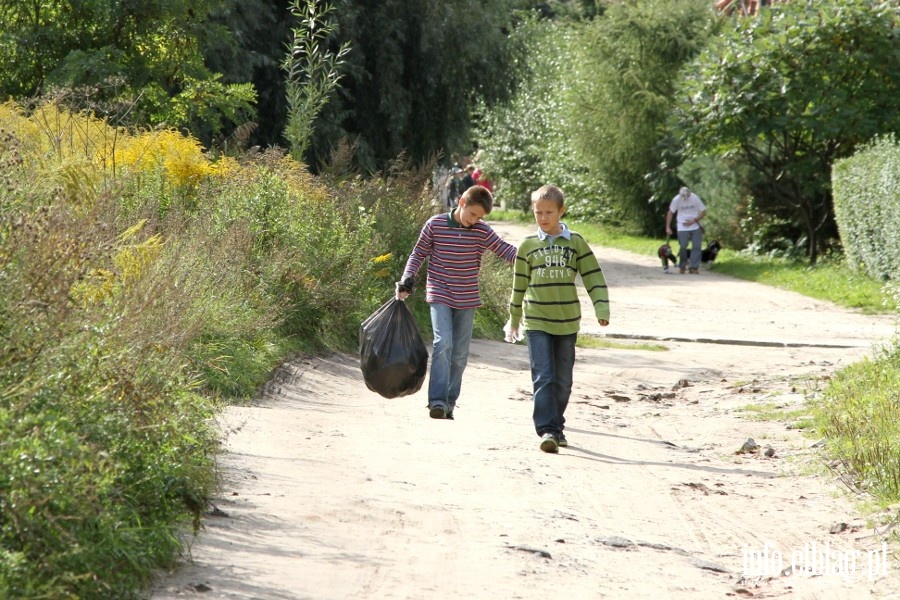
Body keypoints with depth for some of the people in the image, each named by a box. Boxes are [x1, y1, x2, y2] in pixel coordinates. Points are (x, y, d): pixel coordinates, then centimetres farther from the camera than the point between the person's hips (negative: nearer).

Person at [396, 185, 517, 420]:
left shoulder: (482, 231, -3)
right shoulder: (435, 225, -6)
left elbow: (507, 251, -8)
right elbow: (418, 254, 3)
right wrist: (407, 281, -6)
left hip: (467, 300, 3)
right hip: (440, 296, -3)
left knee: (460, 354, 6)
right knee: (443, 344, -19)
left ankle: (449, 403, 16)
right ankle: (437, 401, -21)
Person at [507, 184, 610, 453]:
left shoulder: (576, 242, 2)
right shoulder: (528, 246, 3)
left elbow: (594, 278, 2)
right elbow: (519, 285, 11)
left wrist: (601, 309, -9)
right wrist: (514, 321, 17)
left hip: (567, 323, 1)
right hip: (536, 322, -1)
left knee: (563, 381, 10)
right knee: (543, 378, -12)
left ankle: (557, 426, 24)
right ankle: (547, 430, -16)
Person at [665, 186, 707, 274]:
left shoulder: (695, 198, -10)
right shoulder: (676, 200, -9)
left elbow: (703, 212, -4)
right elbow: (670, 213, 2)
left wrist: (694, 221, -14)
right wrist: (668, 227, -2)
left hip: (695, 226, 0)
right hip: (682, 227, 0)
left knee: (696, 247, -6)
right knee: (683, 247, -4)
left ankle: (694, 267, -2)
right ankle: (682, 266, 14)